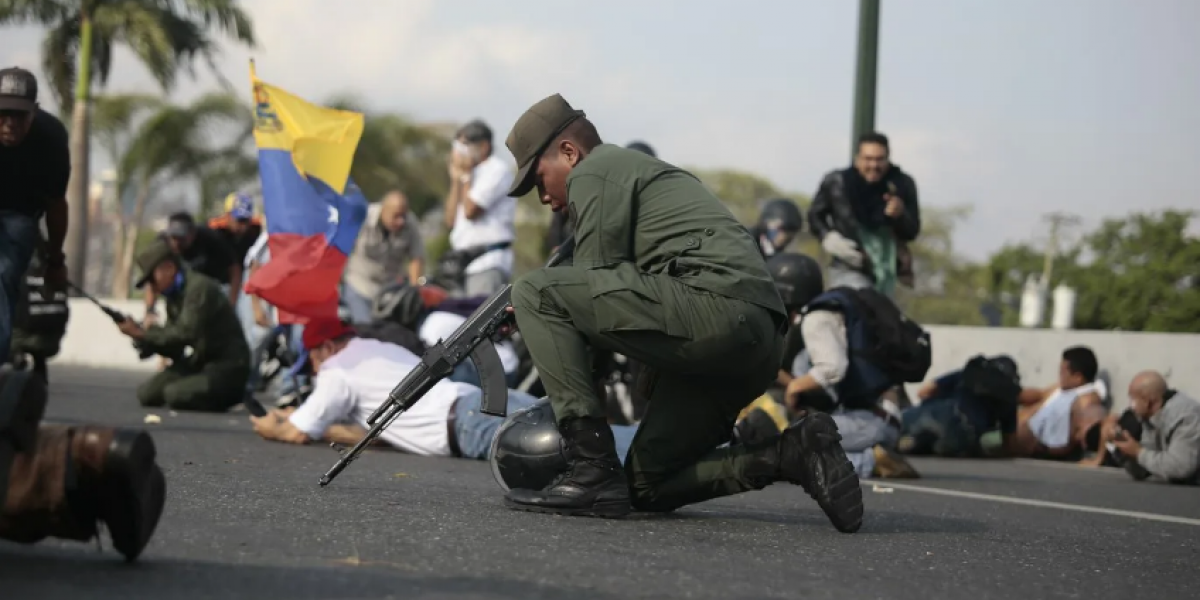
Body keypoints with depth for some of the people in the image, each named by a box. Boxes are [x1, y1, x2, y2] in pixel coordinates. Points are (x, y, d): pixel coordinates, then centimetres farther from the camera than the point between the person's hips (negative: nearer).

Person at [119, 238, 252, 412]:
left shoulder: (199, 287, -17)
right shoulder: (174, 295, 10)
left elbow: (184, 334, -27)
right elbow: (173, 349, 9)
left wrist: (142, 334, -20)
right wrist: (137, 333, -7)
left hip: (227, 368, -9)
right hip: (200, 363, 9)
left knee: (174, 394, -28)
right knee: (147, 393, 0)